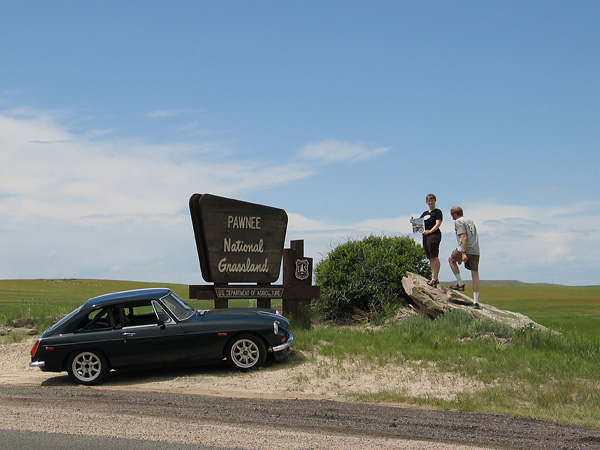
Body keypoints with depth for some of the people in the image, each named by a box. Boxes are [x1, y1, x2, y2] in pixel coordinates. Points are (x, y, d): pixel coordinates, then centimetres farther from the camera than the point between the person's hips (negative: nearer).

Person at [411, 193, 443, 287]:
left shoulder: (437, 212, 0)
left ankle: (435, 278, -14)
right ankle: (434, 278, 10)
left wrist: (430, 231, -27)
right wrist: (413, 221, 0)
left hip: (434, 235, -8)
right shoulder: (425, 213, 23)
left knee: (434, 257, -12)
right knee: (430, 258, 7)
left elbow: (438, 224, -12)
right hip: (425, 236, 8)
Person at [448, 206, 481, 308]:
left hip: (465, 249, -7)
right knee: (475, 274, 5)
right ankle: (476, 301, 2)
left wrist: (464, 253, -19)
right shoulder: (470, 221, 23)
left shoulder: (458, 222, -2)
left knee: (451, 260, 21)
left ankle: (460, 284, 15)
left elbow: (464, 237, -14)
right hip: (475, 251, 7)